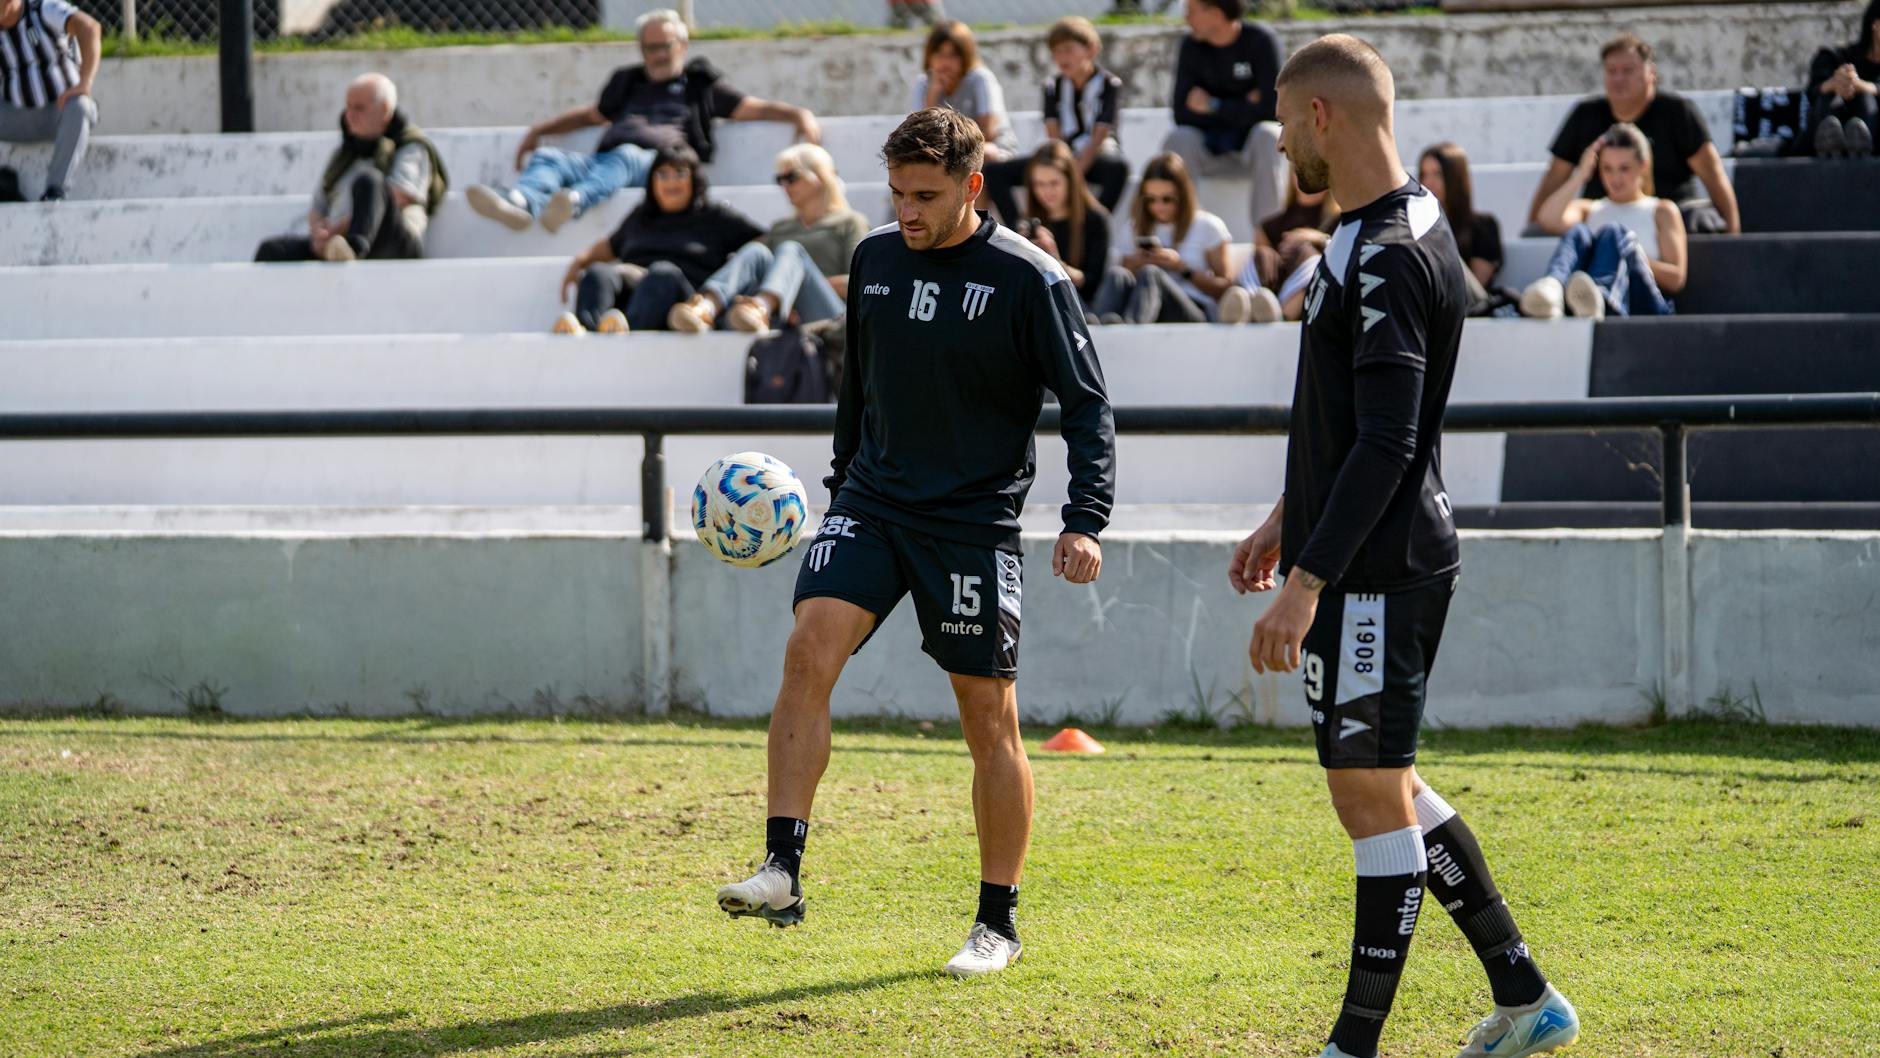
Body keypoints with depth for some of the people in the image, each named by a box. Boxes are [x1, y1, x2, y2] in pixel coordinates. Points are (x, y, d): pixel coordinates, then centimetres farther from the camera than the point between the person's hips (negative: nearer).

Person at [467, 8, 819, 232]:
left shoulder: (699, 85, 24)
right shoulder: (628, 83, 37)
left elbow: (756, 108, 19)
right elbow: (592, 115, 50)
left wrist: (800, 115, 2)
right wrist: (539, 131, 43)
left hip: (660, 160, -5)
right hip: (605, 160, 5)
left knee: (625, 156, -39)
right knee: (546, 157, -21)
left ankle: (574, 202, -71)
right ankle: (520, 202, -56)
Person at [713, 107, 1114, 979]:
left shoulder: (1028, 279, -9)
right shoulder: (875, 259, 6)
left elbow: (1087, 407, -8)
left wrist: (1085, 522, -19)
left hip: (975, 522, -4)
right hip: (872, 504, 4)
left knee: (990, 720, 1)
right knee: (809, 650, -19)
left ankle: (999, 922, 13)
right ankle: (782, 871, -21)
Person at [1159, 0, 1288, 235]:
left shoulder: (1262, 41, -13)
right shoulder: (1191, 46, -3)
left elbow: (1269, 110, -20)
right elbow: (1183, 115, -10)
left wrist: (1214, 106, -14)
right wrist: (1241, 109, -16)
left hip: (1254, 146, -3)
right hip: (1211, 150, 3)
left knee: (1267, 135, -35)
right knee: (1178, 138, -26)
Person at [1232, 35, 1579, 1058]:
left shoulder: (1387, 260, -20)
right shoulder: (1393, 232, 13)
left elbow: (1387, 446, -25)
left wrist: (1306, 583, -26)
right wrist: (1288, 520, 28)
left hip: (1379, 574, -11)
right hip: (1369, 564, 11)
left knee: (1372, 796, -3)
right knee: (1382, 787, 16)